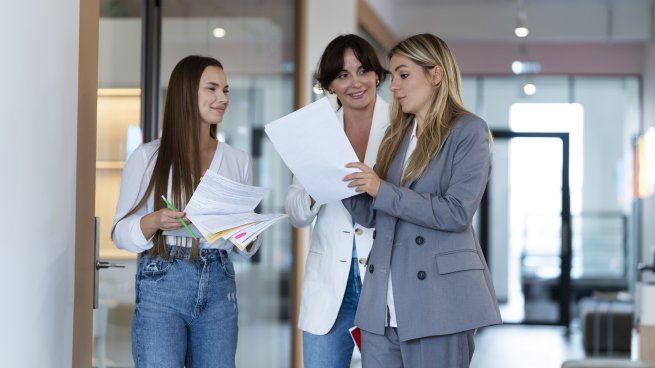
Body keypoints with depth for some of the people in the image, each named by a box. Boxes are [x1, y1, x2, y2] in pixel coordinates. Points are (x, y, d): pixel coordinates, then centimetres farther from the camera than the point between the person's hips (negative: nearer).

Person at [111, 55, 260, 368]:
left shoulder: (238, 161, 12)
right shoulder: (147, 157, 1)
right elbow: (120, 232, 1)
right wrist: (155, 221, -18)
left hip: (218, 286, 4)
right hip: (161, 286, -3)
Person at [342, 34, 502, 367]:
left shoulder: (468, 131, -2)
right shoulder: (396, 135, 17)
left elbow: (457, 212, -14)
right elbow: (372, 216, 15)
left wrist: (383, 190, -15)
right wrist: (344, 180, -2)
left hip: (437, 300, -6)